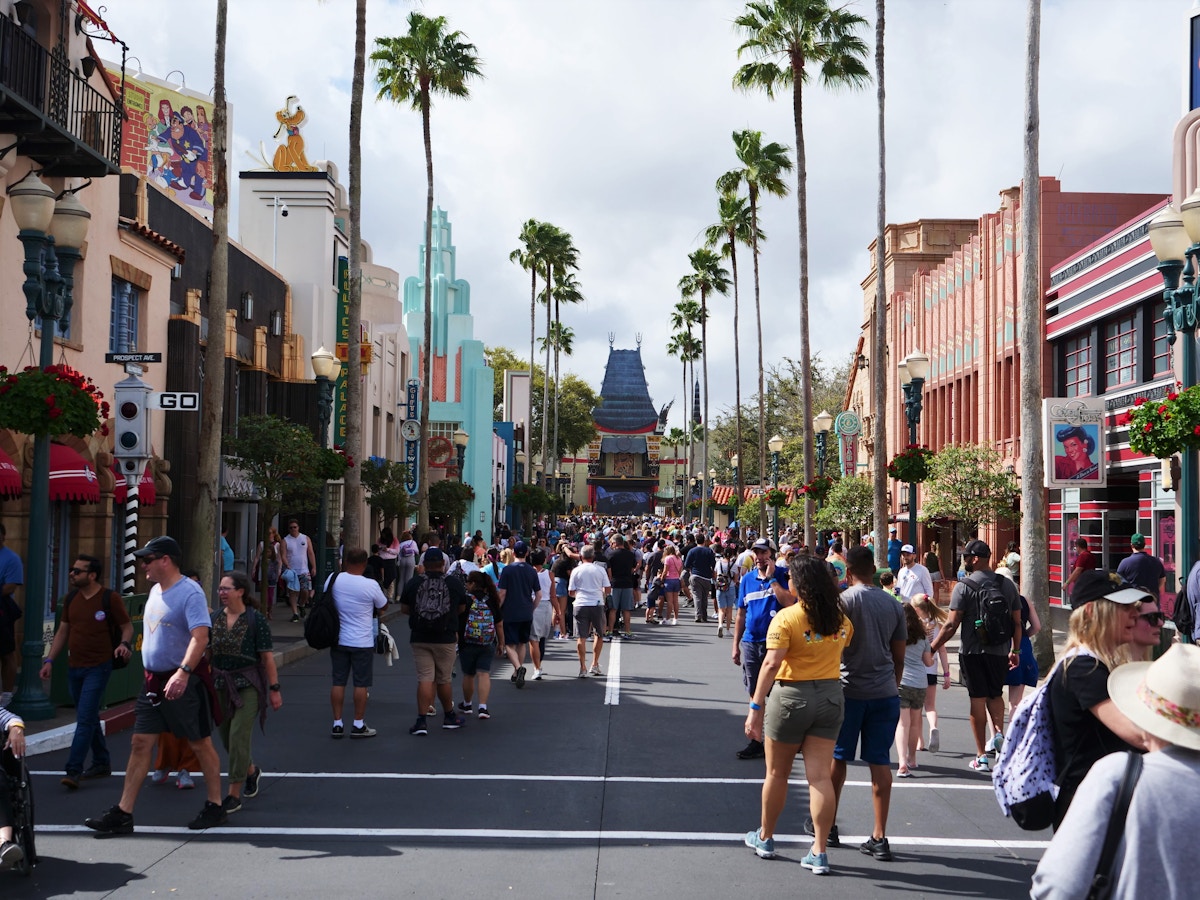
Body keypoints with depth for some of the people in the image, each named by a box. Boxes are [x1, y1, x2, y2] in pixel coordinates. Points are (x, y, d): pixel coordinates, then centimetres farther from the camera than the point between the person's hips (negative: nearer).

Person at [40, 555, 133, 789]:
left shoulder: (110, 598, -8)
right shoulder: (71, 599, 9)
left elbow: (127, 626, -2)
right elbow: (63, 631, 15)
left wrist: (125, 643, -23)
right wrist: (50, 660, 9)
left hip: (98, 667, -6)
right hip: (74, 667, 6)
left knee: (85, 719, -10)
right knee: (89, 718, 14)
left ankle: (73, 770, -12)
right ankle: (101, 763, 25)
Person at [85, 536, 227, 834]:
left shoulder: (189, 592, -17)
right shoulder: (156, 590, 11)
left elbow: (200, 637, -28)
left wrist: (183, 672, -41)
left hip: (184, 682, -8)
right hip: (153, 680, 8)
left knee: (200, 743, 4)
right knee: (140, 743, 5)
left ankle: (215, 807, 17)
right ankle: (122, 814, 7)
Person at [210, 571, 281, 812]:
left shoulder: (256, 620, -10)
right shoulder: (214, 618, 4)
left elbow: (267, 657, -9)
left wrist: (274, 689, -9)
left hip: (248, 685, -5)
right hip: (220, 684, 6)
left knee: (238, 735, -10)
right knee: (226, 736, 13)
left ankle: (234, 795, -3)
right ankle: (251, 770, 41)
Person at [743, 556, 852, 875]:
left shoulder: (786, 618, -15)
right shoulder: (841, 618, 2)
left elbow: (771, 664, -21)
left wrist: (755, 708, -20)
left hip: (791, 696, -4)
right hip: (830, 696, 4)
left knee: (777, 773, 14)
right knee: (820, 776, 4)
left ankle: (765, 838, 30)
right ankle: (819, 852, 3)